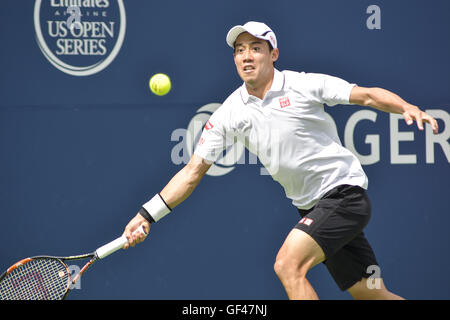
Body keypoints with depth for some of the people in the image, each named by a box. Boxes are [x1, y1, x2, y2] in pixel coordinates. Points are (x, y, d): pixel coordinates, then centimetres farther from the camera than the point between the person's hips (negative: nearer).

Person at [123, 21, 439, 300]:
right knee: (370, 294, 7)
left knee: (288, 265, -22)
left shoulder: (303, 85, -9)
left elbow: (369, 95, -6)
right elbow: (194, 171, 4)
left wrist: (407, 108, -25)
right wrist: (147, 214, -4)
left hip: (344, 190, -5)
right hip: (311, 208, 5)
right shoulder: (229, 114, 3)